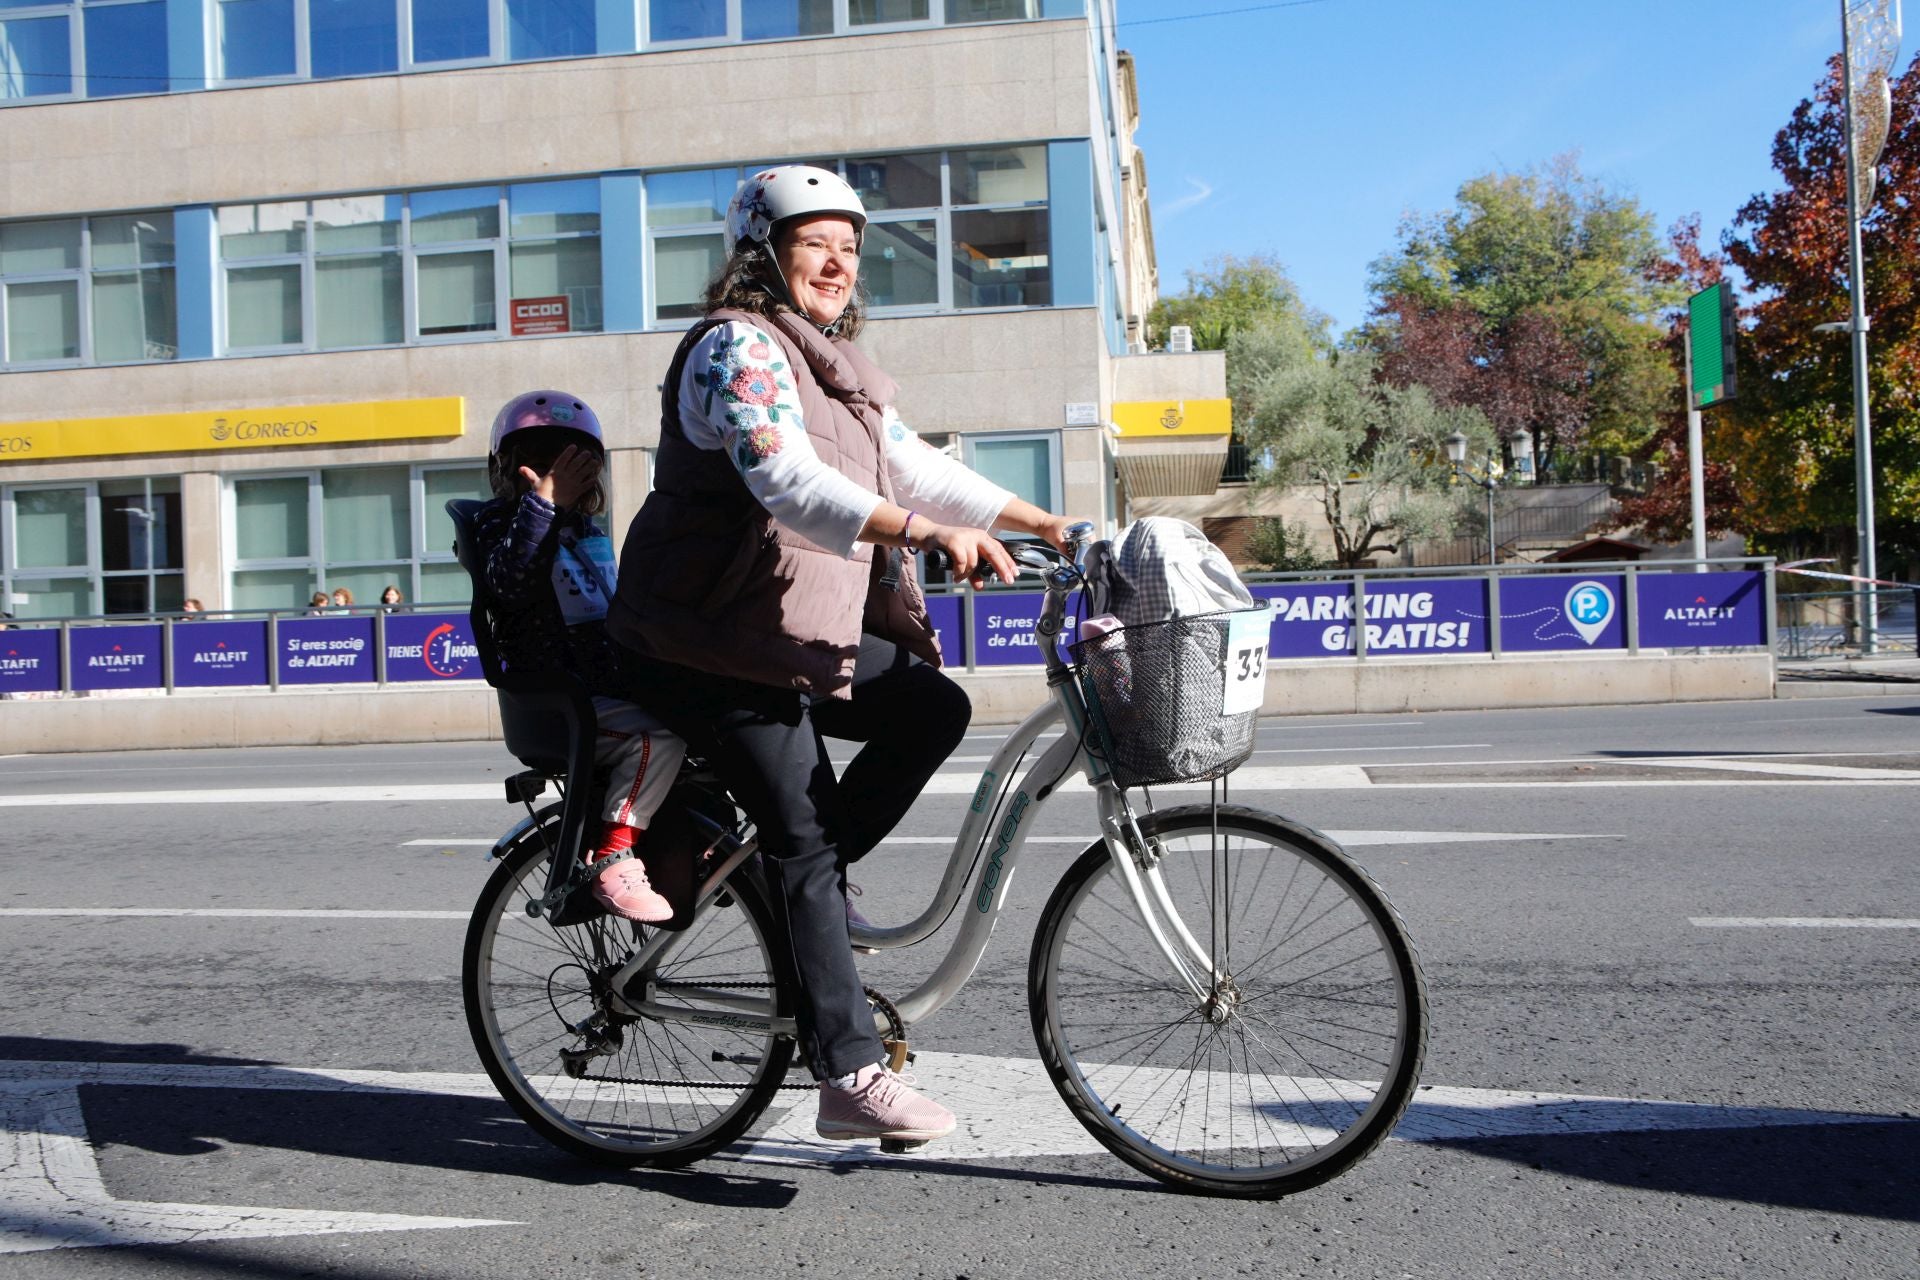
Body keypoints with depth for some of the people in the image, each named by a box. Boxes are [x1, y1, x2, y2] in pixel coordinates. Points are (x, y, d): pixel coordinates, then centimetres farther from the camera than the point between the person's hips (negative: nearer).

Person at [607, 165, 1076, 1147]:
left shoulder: (833, 366, 17)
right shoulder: (738, 346, -14)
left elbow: (914, 466, 17)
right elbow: (788, 484, -31)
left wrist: (1044, 524, 11)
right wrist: (928, 532, -43)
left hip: (810, 633, 9)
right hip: (717, 647, -9)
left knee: (934, 707, -6)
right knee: (804, 840, -11)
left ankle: (793, 880, 7)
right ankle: (850, 1078, -8)